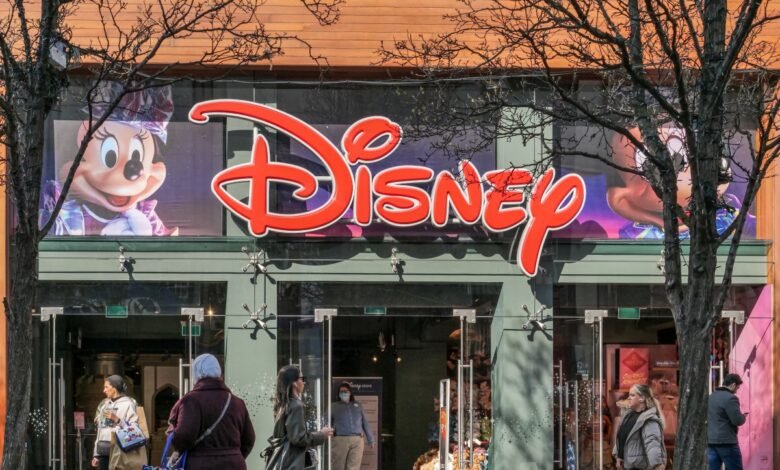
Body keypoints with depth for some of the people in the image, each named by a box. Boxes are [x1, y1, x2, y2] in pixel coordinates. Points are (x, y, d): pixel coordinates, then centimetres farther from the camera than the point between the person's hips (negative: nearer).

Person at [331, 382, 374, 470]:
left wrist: (370, 440, 17)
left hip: (357, 440, 2)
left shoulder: (357, 406, 18)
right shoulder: (334, 407, 10)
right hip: (340, 440, -2)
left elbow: (365, 423, 19)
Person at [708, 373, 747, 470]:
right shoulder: (730, 398, -13)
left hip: (710, 441, 7)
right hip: (726, 441, -7)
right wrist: (743, 416, 5)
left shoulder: (711, 397, 13)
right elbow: (737, 421, -17)